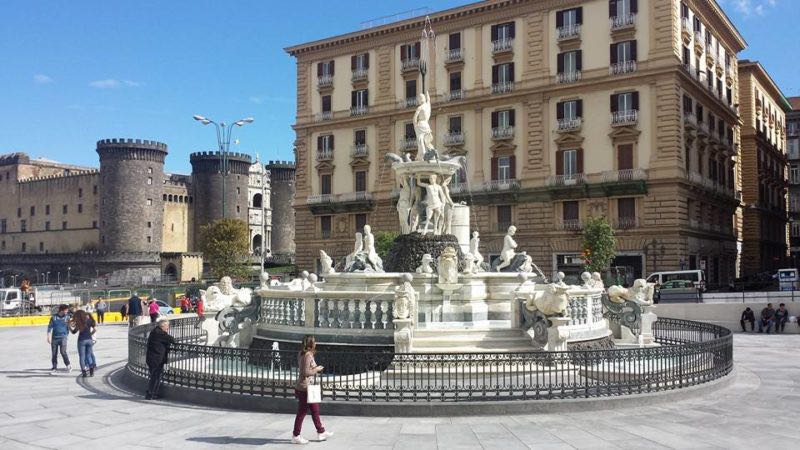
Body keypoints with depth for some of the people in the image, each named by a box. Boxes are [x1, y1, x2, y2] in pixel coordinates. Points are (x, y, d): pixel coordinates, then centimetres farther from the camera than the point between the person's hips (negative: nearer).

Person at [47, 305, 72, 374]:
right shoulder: (54, 317, 0)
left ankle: (68, 365, -1)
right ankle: (54, 368, 15)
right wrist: (49, 337, -5)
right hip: (54, 338, 1)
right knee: (54, 354, 4)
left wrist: (67, 335, 12)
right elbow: (50, 327, 1)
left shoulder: (66, 318, 3)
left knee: (63, 351, -17)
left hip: (63, 337, -1)